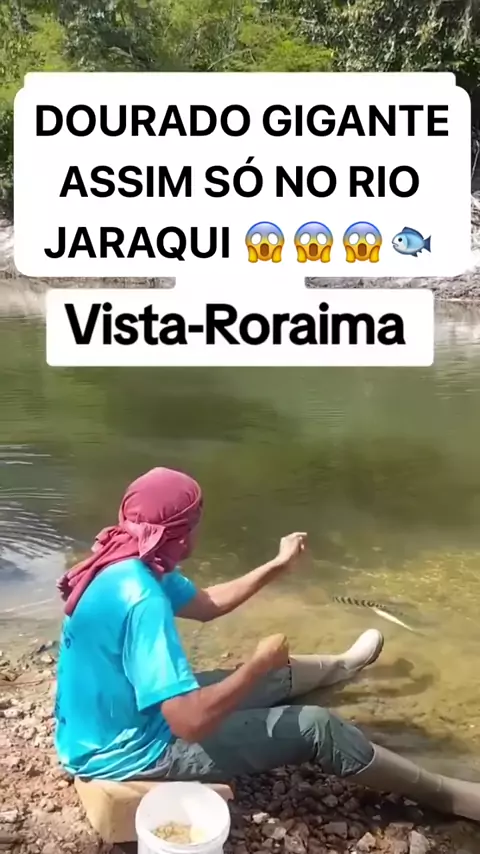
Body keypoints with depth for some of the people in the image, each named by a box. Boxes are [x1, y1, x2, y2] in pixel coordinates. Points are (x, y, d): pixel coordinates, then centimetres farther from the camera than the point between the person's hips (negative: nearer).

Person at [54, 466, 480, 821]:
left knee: (270, 676, 22)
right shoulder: (141, 600, -35)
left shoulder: (128, 564, -4)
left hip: (118, 722, 9)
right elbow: (191, 723, -37)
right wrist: (259, 663, -21)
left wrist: (277, 565, 14)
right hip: (134, 752, -9)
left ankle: (343, 665, 54)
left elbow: (204, 603, 13)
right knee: (318, 727, -6)